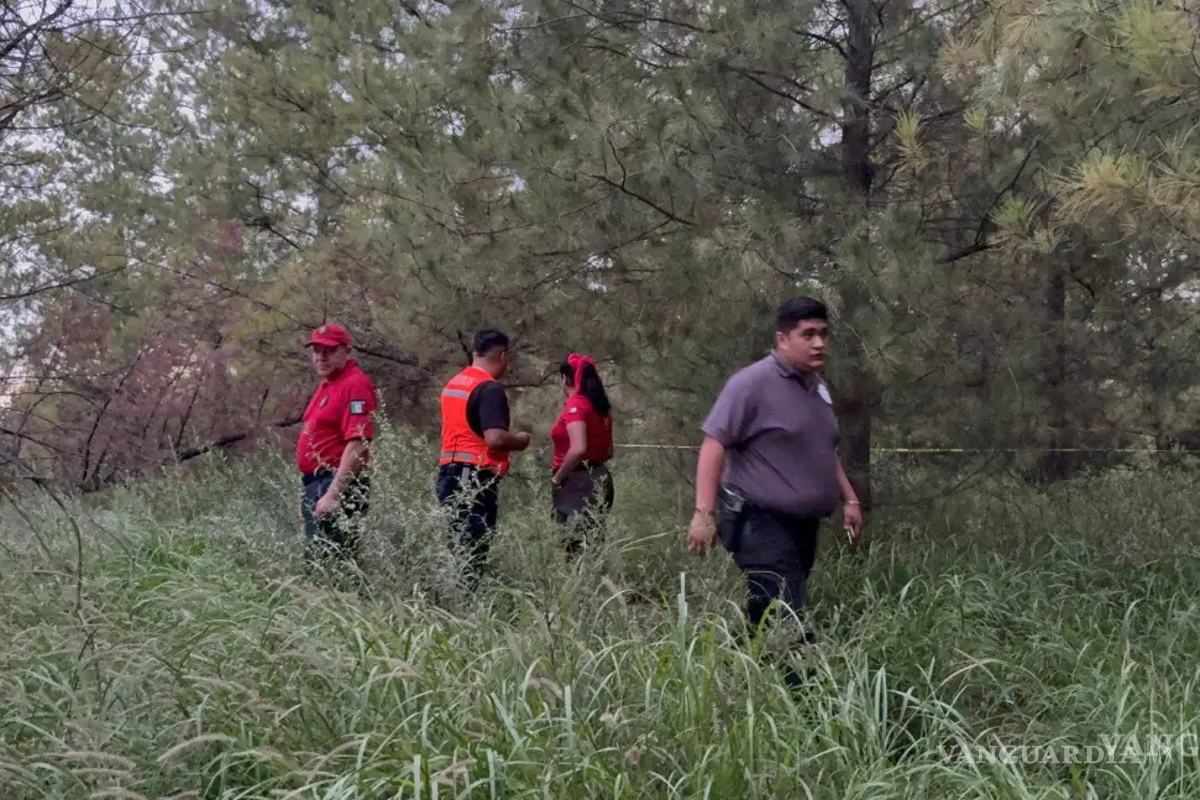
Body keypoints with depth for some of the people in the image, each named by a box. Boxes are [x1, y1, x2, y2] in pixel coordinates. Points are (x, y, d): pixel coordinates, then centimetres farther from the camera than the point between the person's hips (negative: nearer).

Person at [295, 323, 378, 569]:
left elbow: (357, 446, -22)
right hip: (317, 484, 11)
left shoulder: (355, 385, -14)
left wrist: (333, 494, -26)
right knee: (316, 560, 16)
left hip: (338, 485, -10)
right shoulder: (327, 384, 18)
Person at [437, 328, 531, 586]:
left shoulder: (453, 383, 14)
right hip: (477, 478, -9)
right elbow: (495, 438, -24)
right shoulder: (490, 388, -14)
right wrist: (521, 440, -4)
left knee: (455, 545, 13)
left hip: (448, 472, 9)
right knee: (473, 551, -4)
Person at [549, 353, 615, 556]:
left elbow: (578, 449, -25)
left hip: (578, 483, -9)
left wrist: (557, 478, -15)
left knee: (574, 546, -7)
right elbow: (608, 452, 20)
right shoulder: (599, 406, 13)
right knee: (590, 543, 11)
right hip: (598, 479, 9)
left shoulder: (575, 405, -13)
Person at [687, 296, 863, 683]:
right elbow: (714, 445, -16)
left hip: (803, 524, 9)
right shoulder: (753, 383, -11)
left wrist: (848, 499, 20)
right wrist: (704, 513, -23)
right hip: (761, 523, -8)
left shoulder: (818, 388, 16)